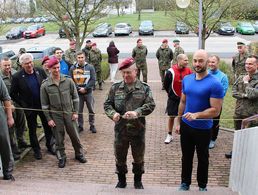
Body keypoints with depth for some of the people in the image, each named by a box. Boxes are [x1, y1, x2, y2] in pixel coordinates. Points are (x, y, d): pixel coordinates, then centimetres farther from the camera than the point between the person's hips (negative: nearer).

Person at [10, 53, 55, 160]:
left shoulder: (40, 71, -6)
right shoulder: (17, 77, -12)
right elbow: (13, 94, -6)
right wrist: (23, 105, -11)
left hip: (44, 105, 2)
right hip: (30, 107, -2)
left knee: (48, 126, 13)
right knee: (32, 130, 12)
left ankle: (50, 145, 34)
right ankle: (36, 150, 29)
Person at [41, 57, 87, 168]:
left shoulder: (68, 81, -4)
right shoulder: (45, 86, -6)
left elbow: (75, 97, 3)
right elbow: (44, 105, -1)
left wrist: (75, 112, -1)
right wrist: (48, 119, -3)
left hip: (69, 113, 1)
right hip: (55, 115, -1)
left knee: (75, 136, 10)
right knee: (59, 139, 9)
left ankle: (79, 154, 30)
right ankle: (61, 157, 27)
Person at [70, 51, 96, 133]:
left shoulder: (90, 67, -3)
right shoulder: (73, 68, 1)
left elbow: (93, 79, -8)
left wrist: (85, 88, -15)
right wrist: (79, 89, -13)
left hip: (88, 92, -1)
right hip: (77, 93, 1)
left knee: (91, 110, 8)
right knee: (79, 110, 9)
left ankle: (92, 125, 22)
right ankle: (80, 126, 23)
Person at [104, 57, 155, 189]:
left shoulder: (144, 88, -4)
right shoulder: (115, 87, 1)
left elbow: (150, 105, -11)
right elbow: (107, 104, 4)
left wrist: (137, 112, -26)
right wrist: (112, 114, -17)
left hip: (138, 130, -1)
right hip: (120, 129, 1)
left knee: (138, 157, 15)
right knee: (119, 157, 14)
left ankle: (138, 180, 37)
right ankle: (121, 180, 36)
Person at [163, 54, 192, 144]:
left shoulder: (189, 71, -6)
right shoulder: (171, 71, -14)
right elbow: (166, 84, -2)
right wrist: (171, 94, 6)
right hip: (174, 98, -2)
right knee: (171, 117, 9)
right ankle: (169, 135, 23)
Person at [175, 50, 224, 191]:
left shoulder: (214, 84, -19)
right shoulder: (186, 79, -1)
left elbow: (215, 111, -20)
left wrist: (196, 115, -31)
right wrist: (178, 121, 9)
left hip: (203, 129, -4)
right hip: (185, 126, 4)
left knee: (202, 159, 16)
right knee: (186, 157, 19)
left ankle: (202, 185, 36)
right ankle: (185, 182, 38)